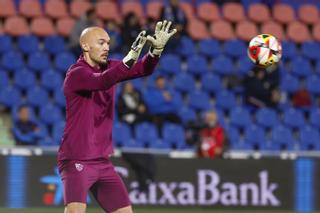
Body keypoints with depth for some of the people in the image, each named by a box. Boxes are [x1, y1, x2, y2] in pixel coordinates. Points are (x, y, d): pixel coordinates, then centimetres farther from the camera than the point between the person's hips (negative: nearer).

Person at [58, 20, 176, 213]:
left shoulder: (109, 67, 8)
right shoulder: (76, 73, -13)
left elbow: (144, 69, -6)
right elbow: (102, 82, -34)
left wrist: (156, 49, -27)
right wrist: (130, 59, -48)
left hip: (102, 161, 8)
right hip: (76, 161, -8)